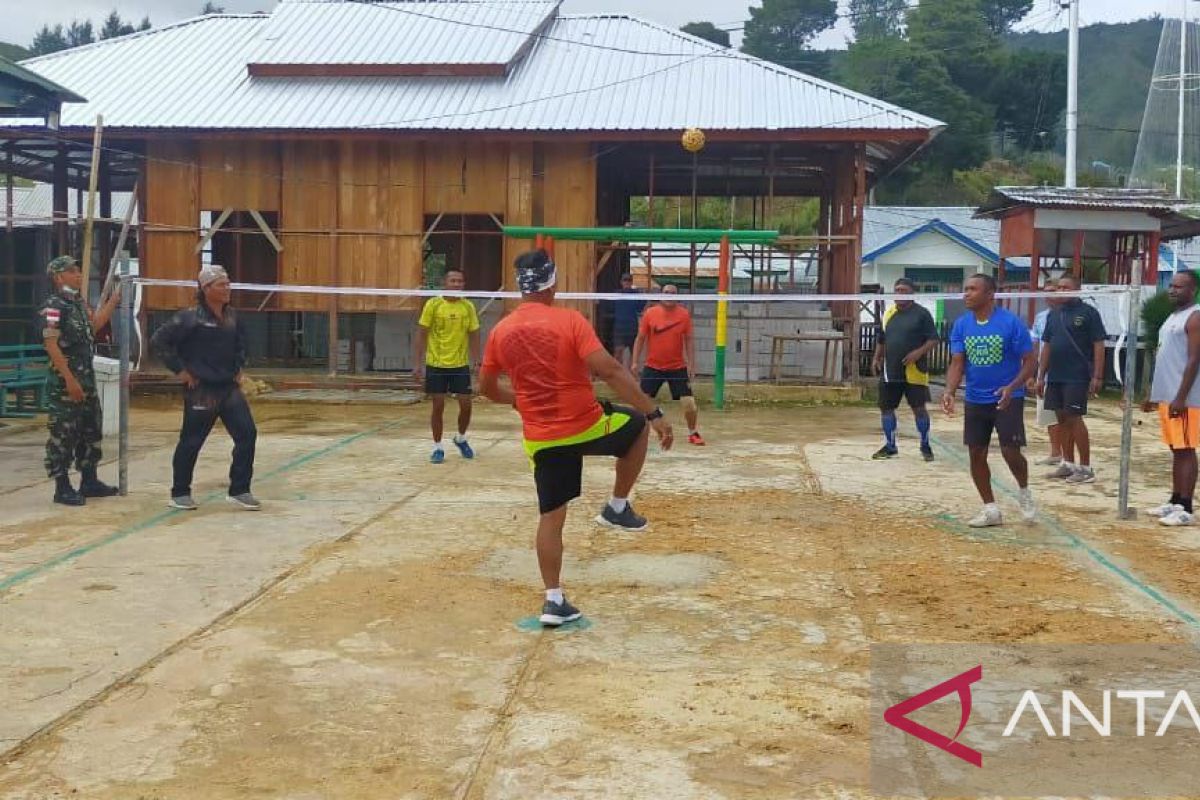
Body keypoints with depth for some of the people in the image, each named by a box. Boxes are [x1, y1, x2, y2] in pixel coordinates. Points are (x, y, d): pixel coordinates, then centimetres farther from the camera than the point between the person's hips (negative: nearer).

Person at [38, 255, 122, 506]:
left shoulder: (79, 302, 12)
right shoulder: (53, 306, -14)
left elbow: (94, 326, 25)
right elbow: (51, 344, -19)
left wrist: (114, 300, 19)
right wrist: (70, 379, -23)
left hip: (86, 377, 9)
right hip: (64, 381, -9)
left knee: (91, 430, 15)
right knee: (63, 434, -3)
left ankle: (89, 481, 26)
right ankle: (62, 487, 3)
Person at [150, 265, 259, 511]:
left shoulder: (232, 316, 6)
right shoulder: (191, 318, -13)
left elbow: (241, 343, 25)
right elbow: (158, 341, -12)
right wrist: (179, 370, -12)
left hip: (230, 387, 6)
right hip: (201, 391, -6)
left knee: (247, 435, -1)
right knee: (191, 442, 4)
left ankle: (239, 491, 10)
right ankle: (179, 494, 20)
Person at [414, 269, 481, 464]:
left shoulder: (468, 307, 1)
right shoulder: (433, 305, -5)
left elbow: (474, 336, 7)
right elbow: (422, 334, -2)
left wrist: (476, 362, -2)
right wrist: (419, 363, -6)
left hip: (461, 364, 2)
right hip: (435, 365, -2)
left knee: (466, 404, 1)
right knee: (438, 406, 2)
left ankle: (461, 439, 27)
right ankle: (437, 448, 15)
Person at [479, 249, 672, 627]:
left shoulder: (501, 331, 2)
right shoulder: (569, 320, -13)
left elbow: (486, 387, 14)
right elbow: (610, 372, -20)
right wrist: (655, 413, -18)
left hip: (541, 439, 4)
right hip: (586, 426, -4)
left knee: (551, 517, 13)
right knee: (637, 425, 24)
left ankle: (553, 600, 12)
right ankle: (618, 506, 25)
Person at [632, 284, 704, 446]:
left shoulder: (684, 315, -3)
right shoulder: (650, 313, -3)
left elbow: (689, 340, 2)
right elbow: (640, 339, 2)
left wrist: (691, 364, -5)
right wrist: (635, 362, -4)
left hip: (678, 367, 0)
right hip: (653, 367, 0)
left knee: (689, 403, -3)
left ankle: (693, 433, 20)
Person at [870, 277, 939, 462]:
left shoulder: (922, 313, -5)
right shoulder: (888, 313, 11)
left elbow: (934, 339, -8)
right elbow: (881, 340, 21)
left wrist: (919, 352, -22)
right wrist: (877, 358, 8)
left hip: (914, 372, -5)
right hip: (890, 371, 5)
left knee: (919, 408, -1)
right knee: (886, 407, 7)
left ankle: (925, 446, 15)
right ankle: (890, 446, 21)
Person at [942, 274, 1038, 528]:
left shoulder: (1011, 322, -13)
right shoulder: (961, 325, 0)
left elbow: (1030, 361, -10)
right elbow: (957, 363, -2)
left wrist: (1012, 387, -25)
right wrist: (950, 391, -20)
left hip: (1008, 399, -4)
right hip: (975, 400, 5)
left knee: (1010, 452, -10)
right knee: (976, 454, 5)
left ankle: (1024, 492, 22)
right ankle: (991, 510, 19)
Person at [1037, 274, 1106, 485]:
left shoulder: (1088, 312, -5)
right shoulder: (1053, 314, 13)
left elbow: (1098, 346, -8)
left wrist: (1097, 376, -14)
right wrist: (1041, 376, 13)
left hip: (1077, 377, -6)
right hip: (1054, 377, 6)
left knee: (1074, 418, -7)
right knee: (1061, 418, 9)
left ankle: (1086, 468, 0)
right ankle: (1068, 464, 18)